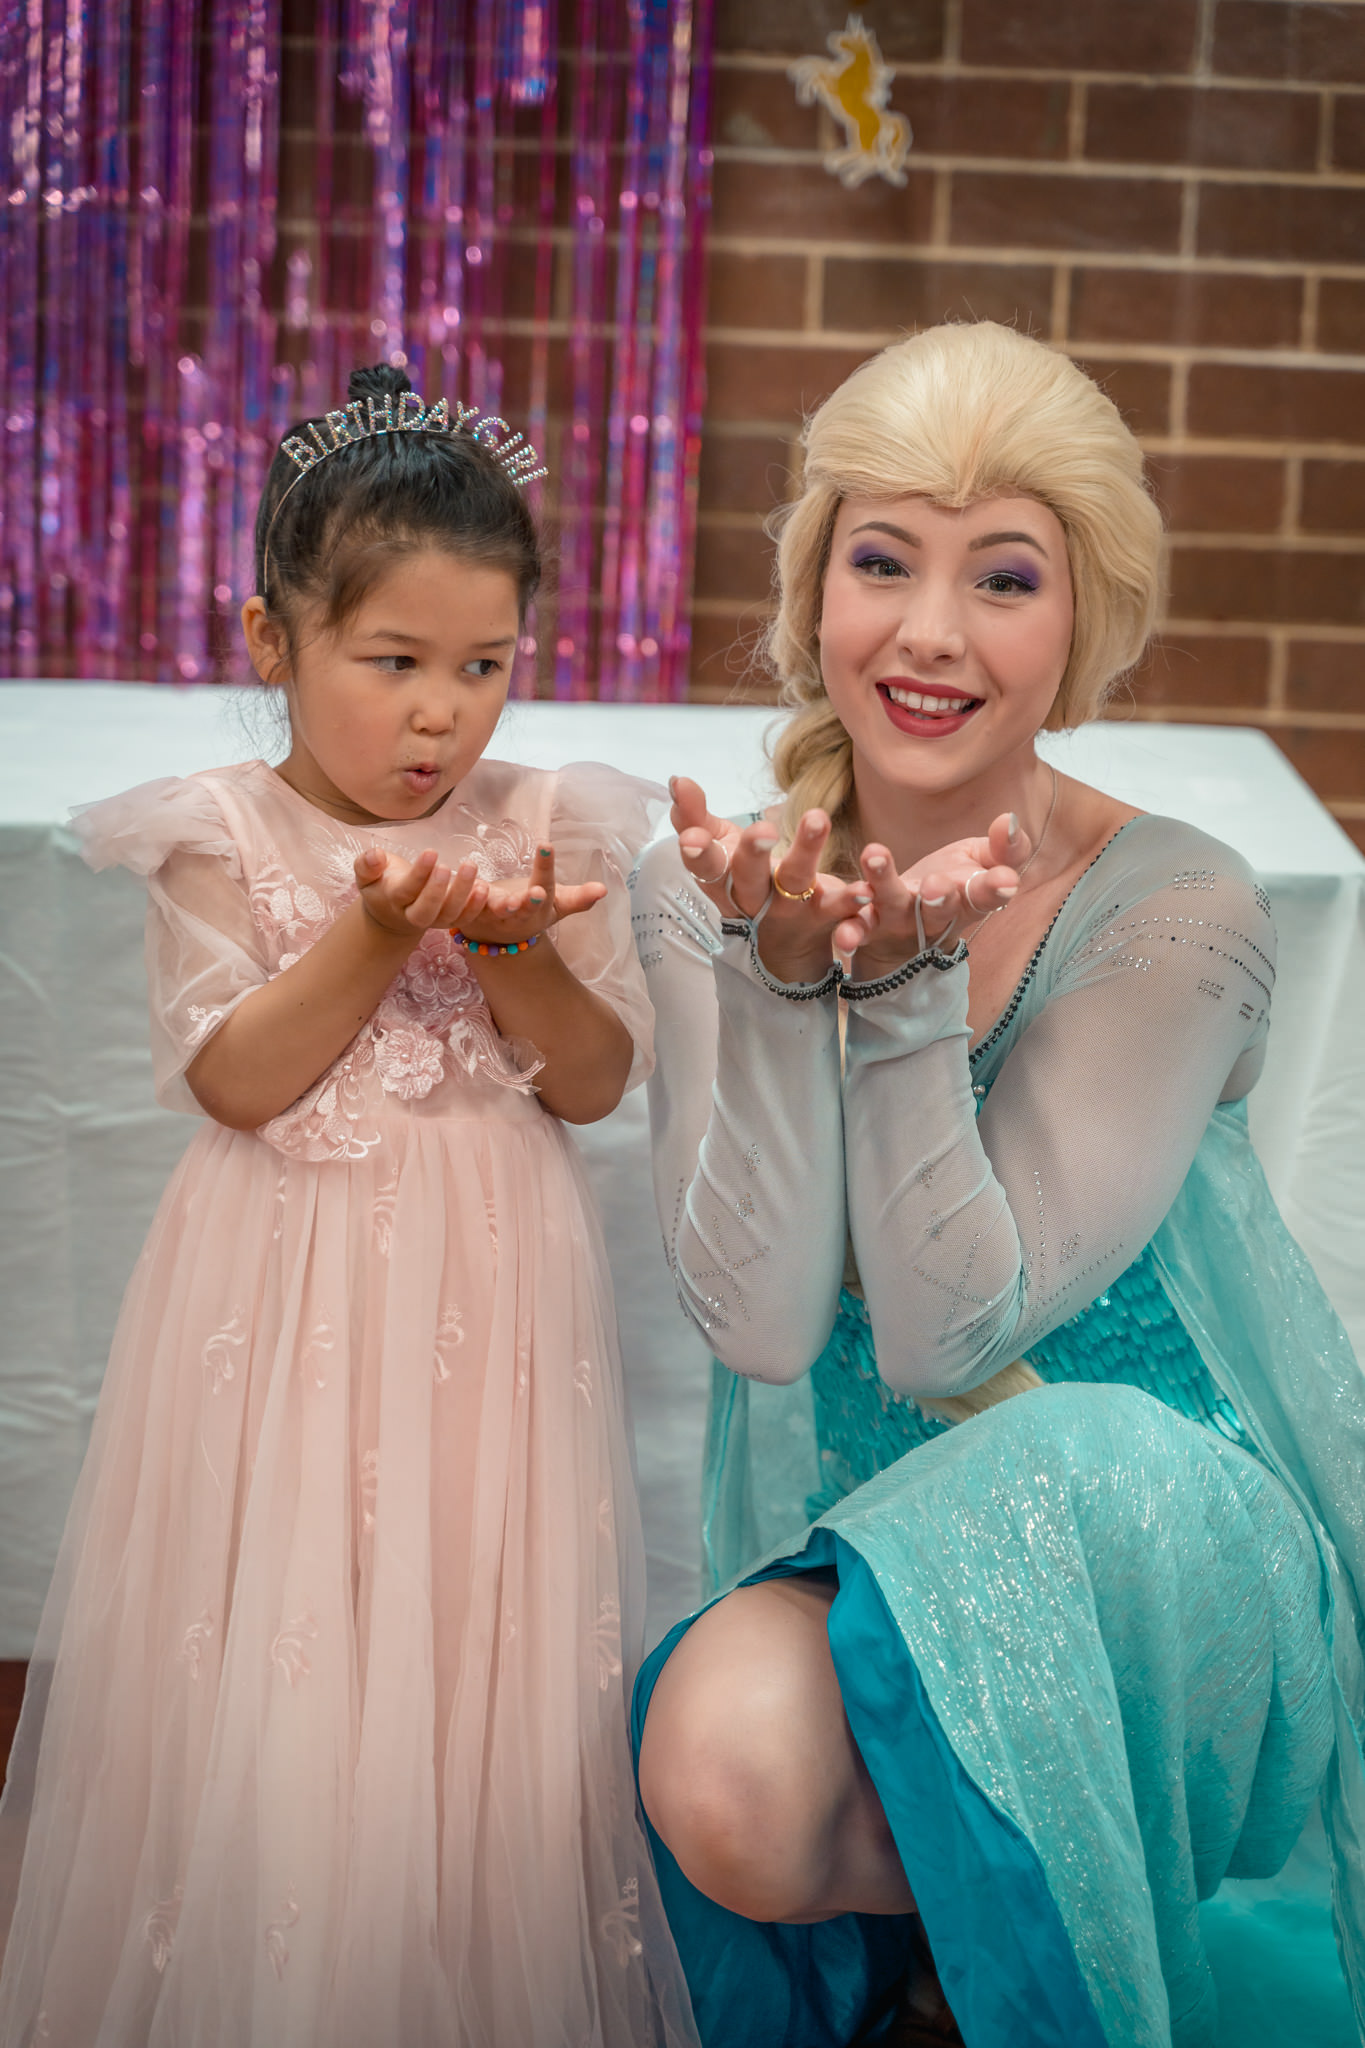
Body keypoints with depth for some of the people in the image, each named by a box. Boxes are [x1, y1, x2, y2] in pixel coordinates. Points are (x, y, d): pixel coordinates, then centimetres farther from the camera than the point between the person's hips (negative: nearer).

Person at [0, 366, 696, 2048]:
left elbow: (596, 1083, 0)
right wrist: (376, 933, -20)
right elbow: (231, 1082, -10)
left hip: (489, 1308, 2)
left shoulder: (545, 832, 2)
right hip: (289, 1315, -1)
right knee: (274, 1677, 3)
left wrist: (514, 951, -17)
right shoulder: (219, 841, -3)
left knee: (479, 1668, 6)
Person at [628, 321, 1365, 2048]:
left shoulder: (1179, 916, -15)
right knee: (726, 1777, -30)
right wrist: (782, 971, -26)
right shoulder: (705, 891, -4)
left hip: (1174, 1542, -2)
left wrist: (906, 980, -28)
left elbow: (948, 1333, -19)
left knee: (1045, 1493, -36)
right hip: (850, 1534, 2)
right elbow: (763, 1324, -15)